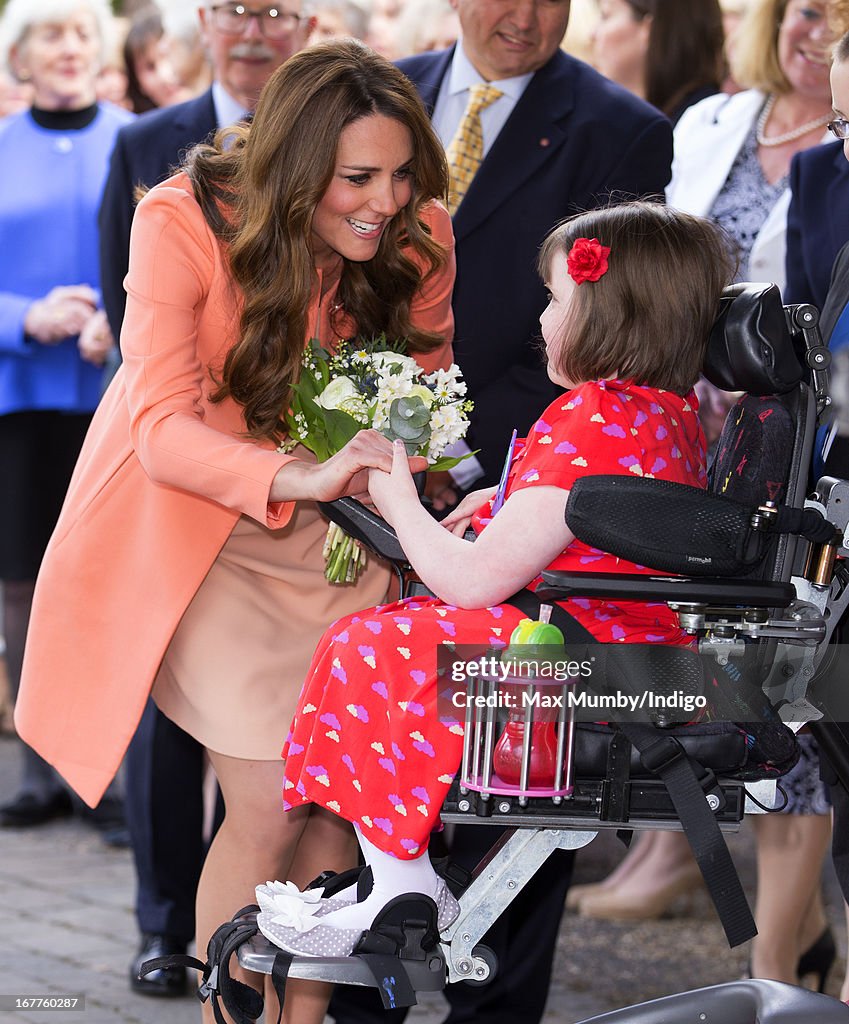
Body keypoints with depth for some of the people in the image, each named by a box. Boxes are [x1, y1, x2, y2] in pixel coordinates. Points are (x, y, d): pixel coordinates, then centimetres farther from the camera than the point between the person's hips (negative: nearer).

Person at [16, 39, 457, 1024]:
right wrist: (301, 478, -45)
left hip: (332, 532, 4)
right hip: (195, 518, -4)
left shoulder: (421, 239, -11)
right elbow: (164, 429, -28)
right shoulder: (184, 223, -23)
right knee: (271, 802, -14)